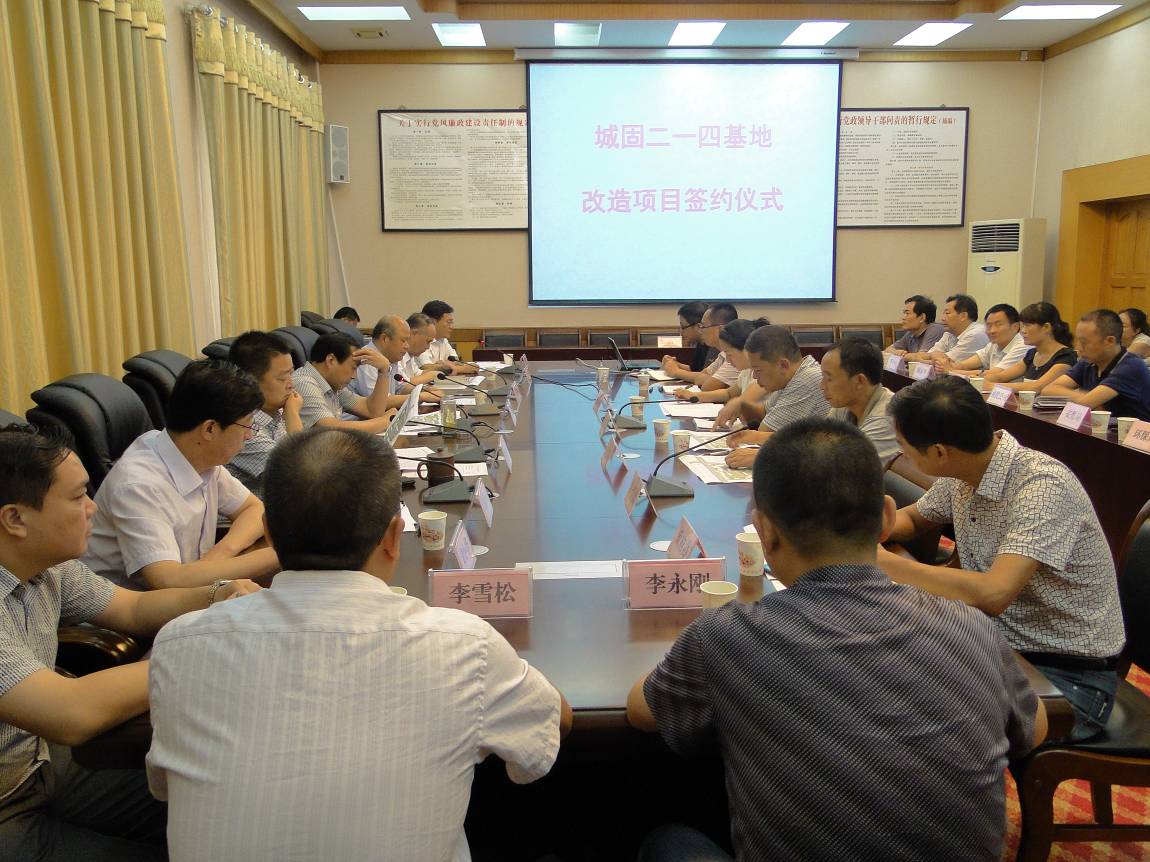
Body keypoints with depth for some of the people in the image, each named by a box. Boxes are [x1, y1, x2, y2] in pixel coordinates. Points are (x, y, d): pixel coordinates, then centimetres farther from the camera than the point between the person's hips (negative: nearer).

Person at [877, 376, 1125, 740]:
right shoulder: (961, 474, -2)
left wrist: (884, 562, -28)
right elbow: (913, 518, 18)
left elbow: (993, 593, -36)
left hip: (1067, 672, -7)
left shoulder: (1042, 486, -25)